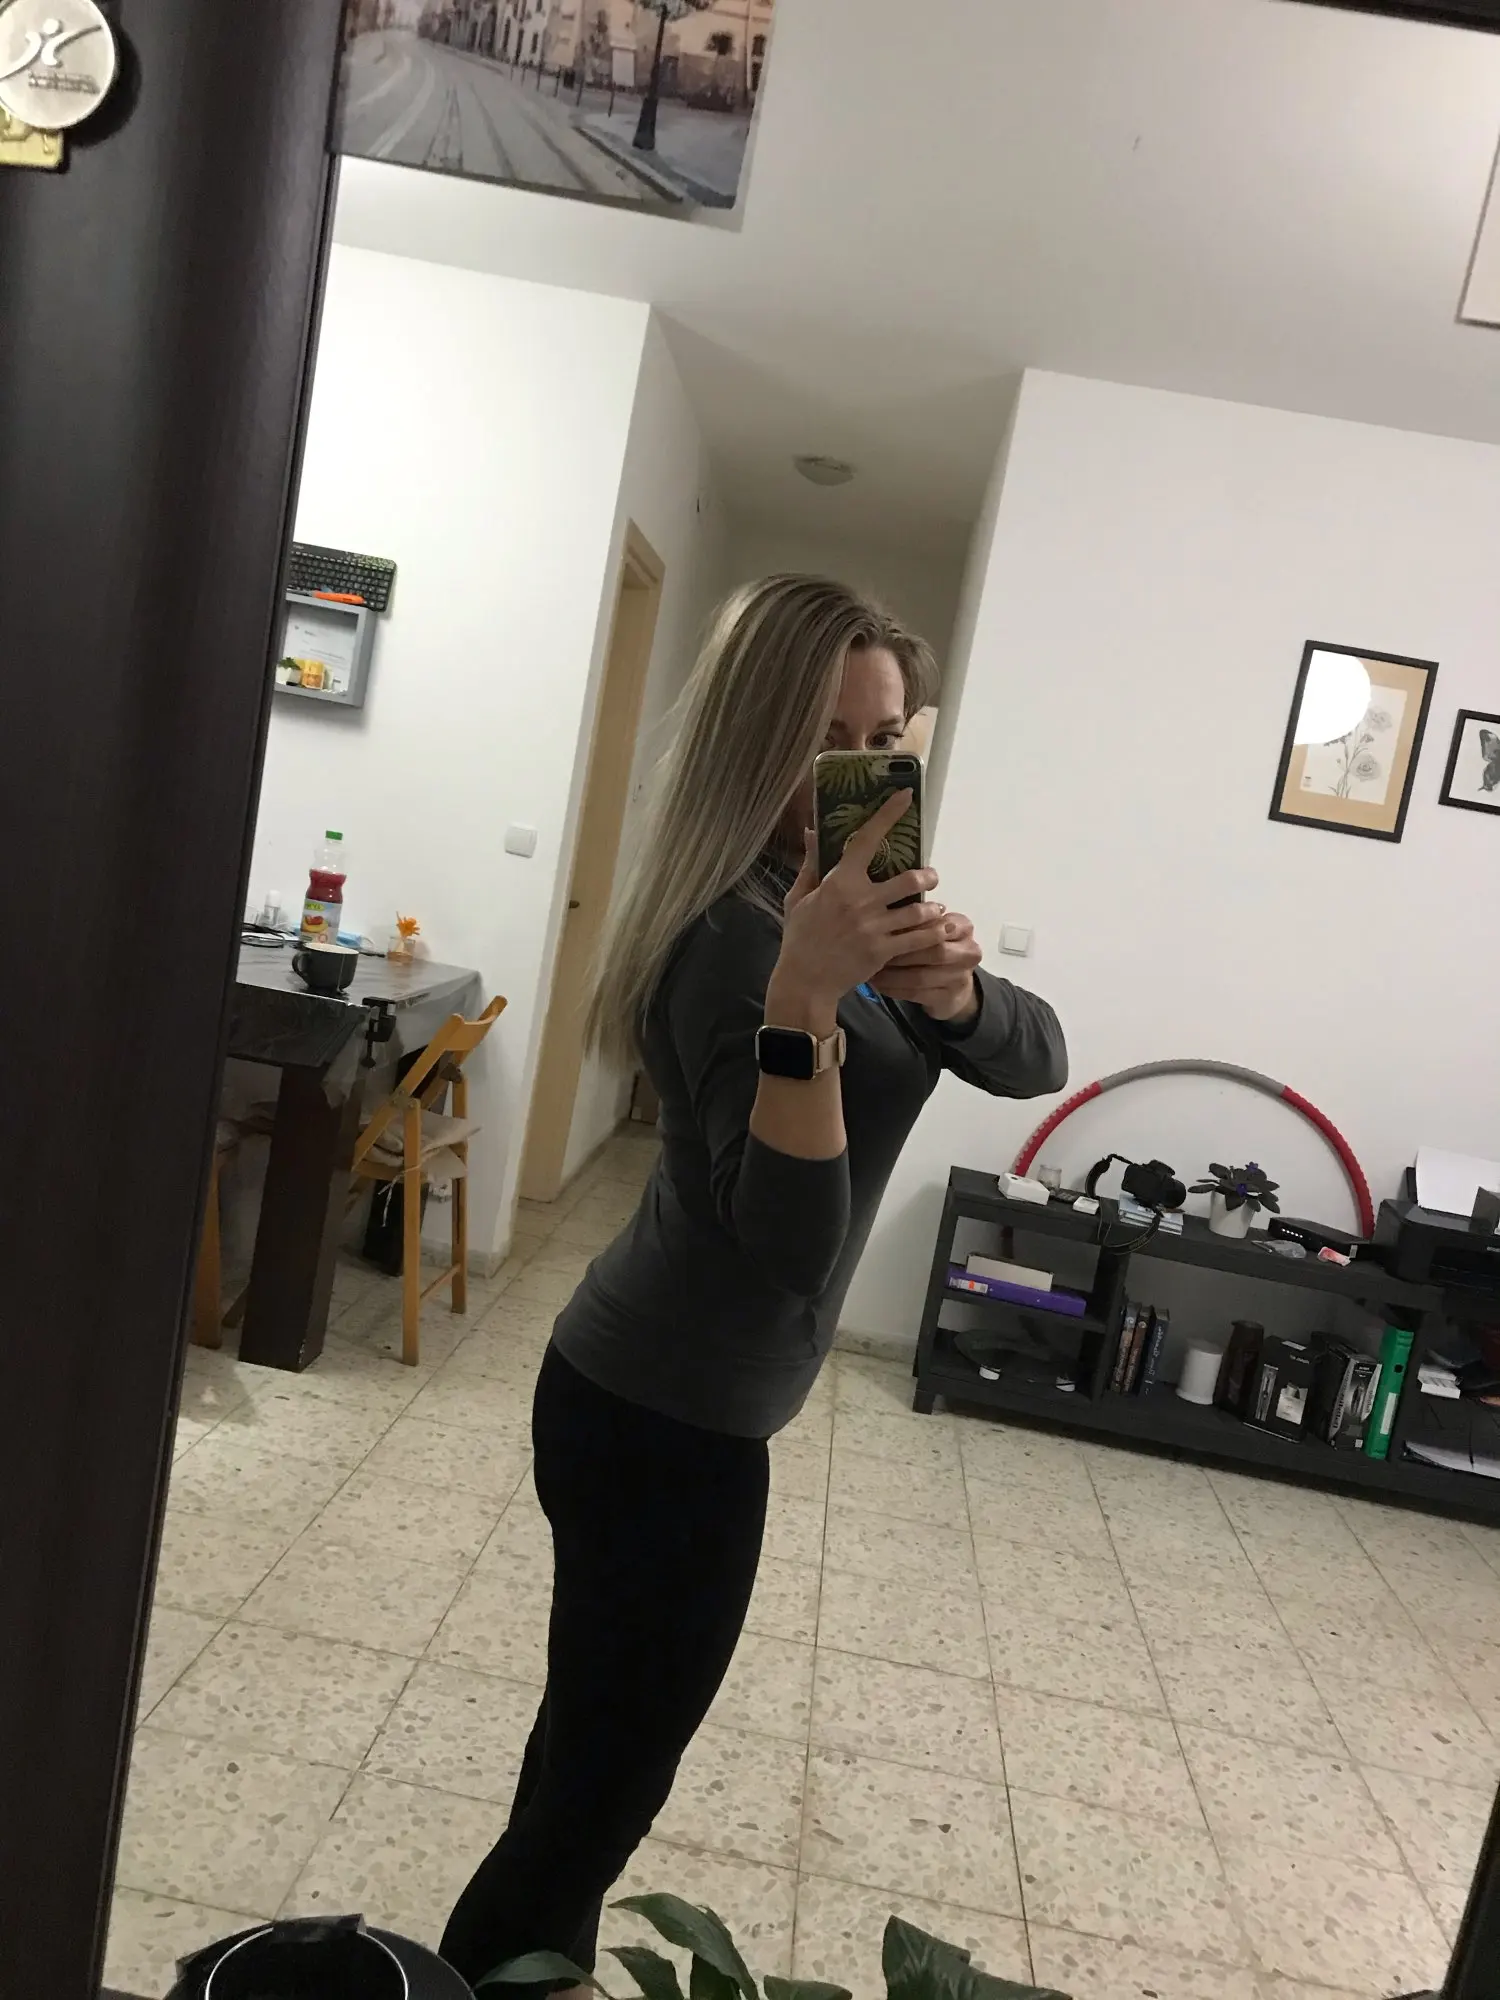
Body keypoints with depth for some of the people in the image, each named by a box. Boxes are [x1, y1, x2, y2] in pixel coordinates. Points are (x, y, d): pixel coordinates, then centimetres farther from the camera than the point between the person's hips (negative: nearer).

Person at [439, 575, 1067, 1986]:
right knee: (597, 1790, 7)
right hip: (667, 1425, -9)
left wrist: (953, 988, -23)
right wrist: (804, 998, -42)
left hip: (652, 1397, 10)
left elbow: (1037, 1060, -2)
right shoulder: (737, 932, -24)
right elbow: (790, 1244, -32)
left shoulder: (832, 893, 4)